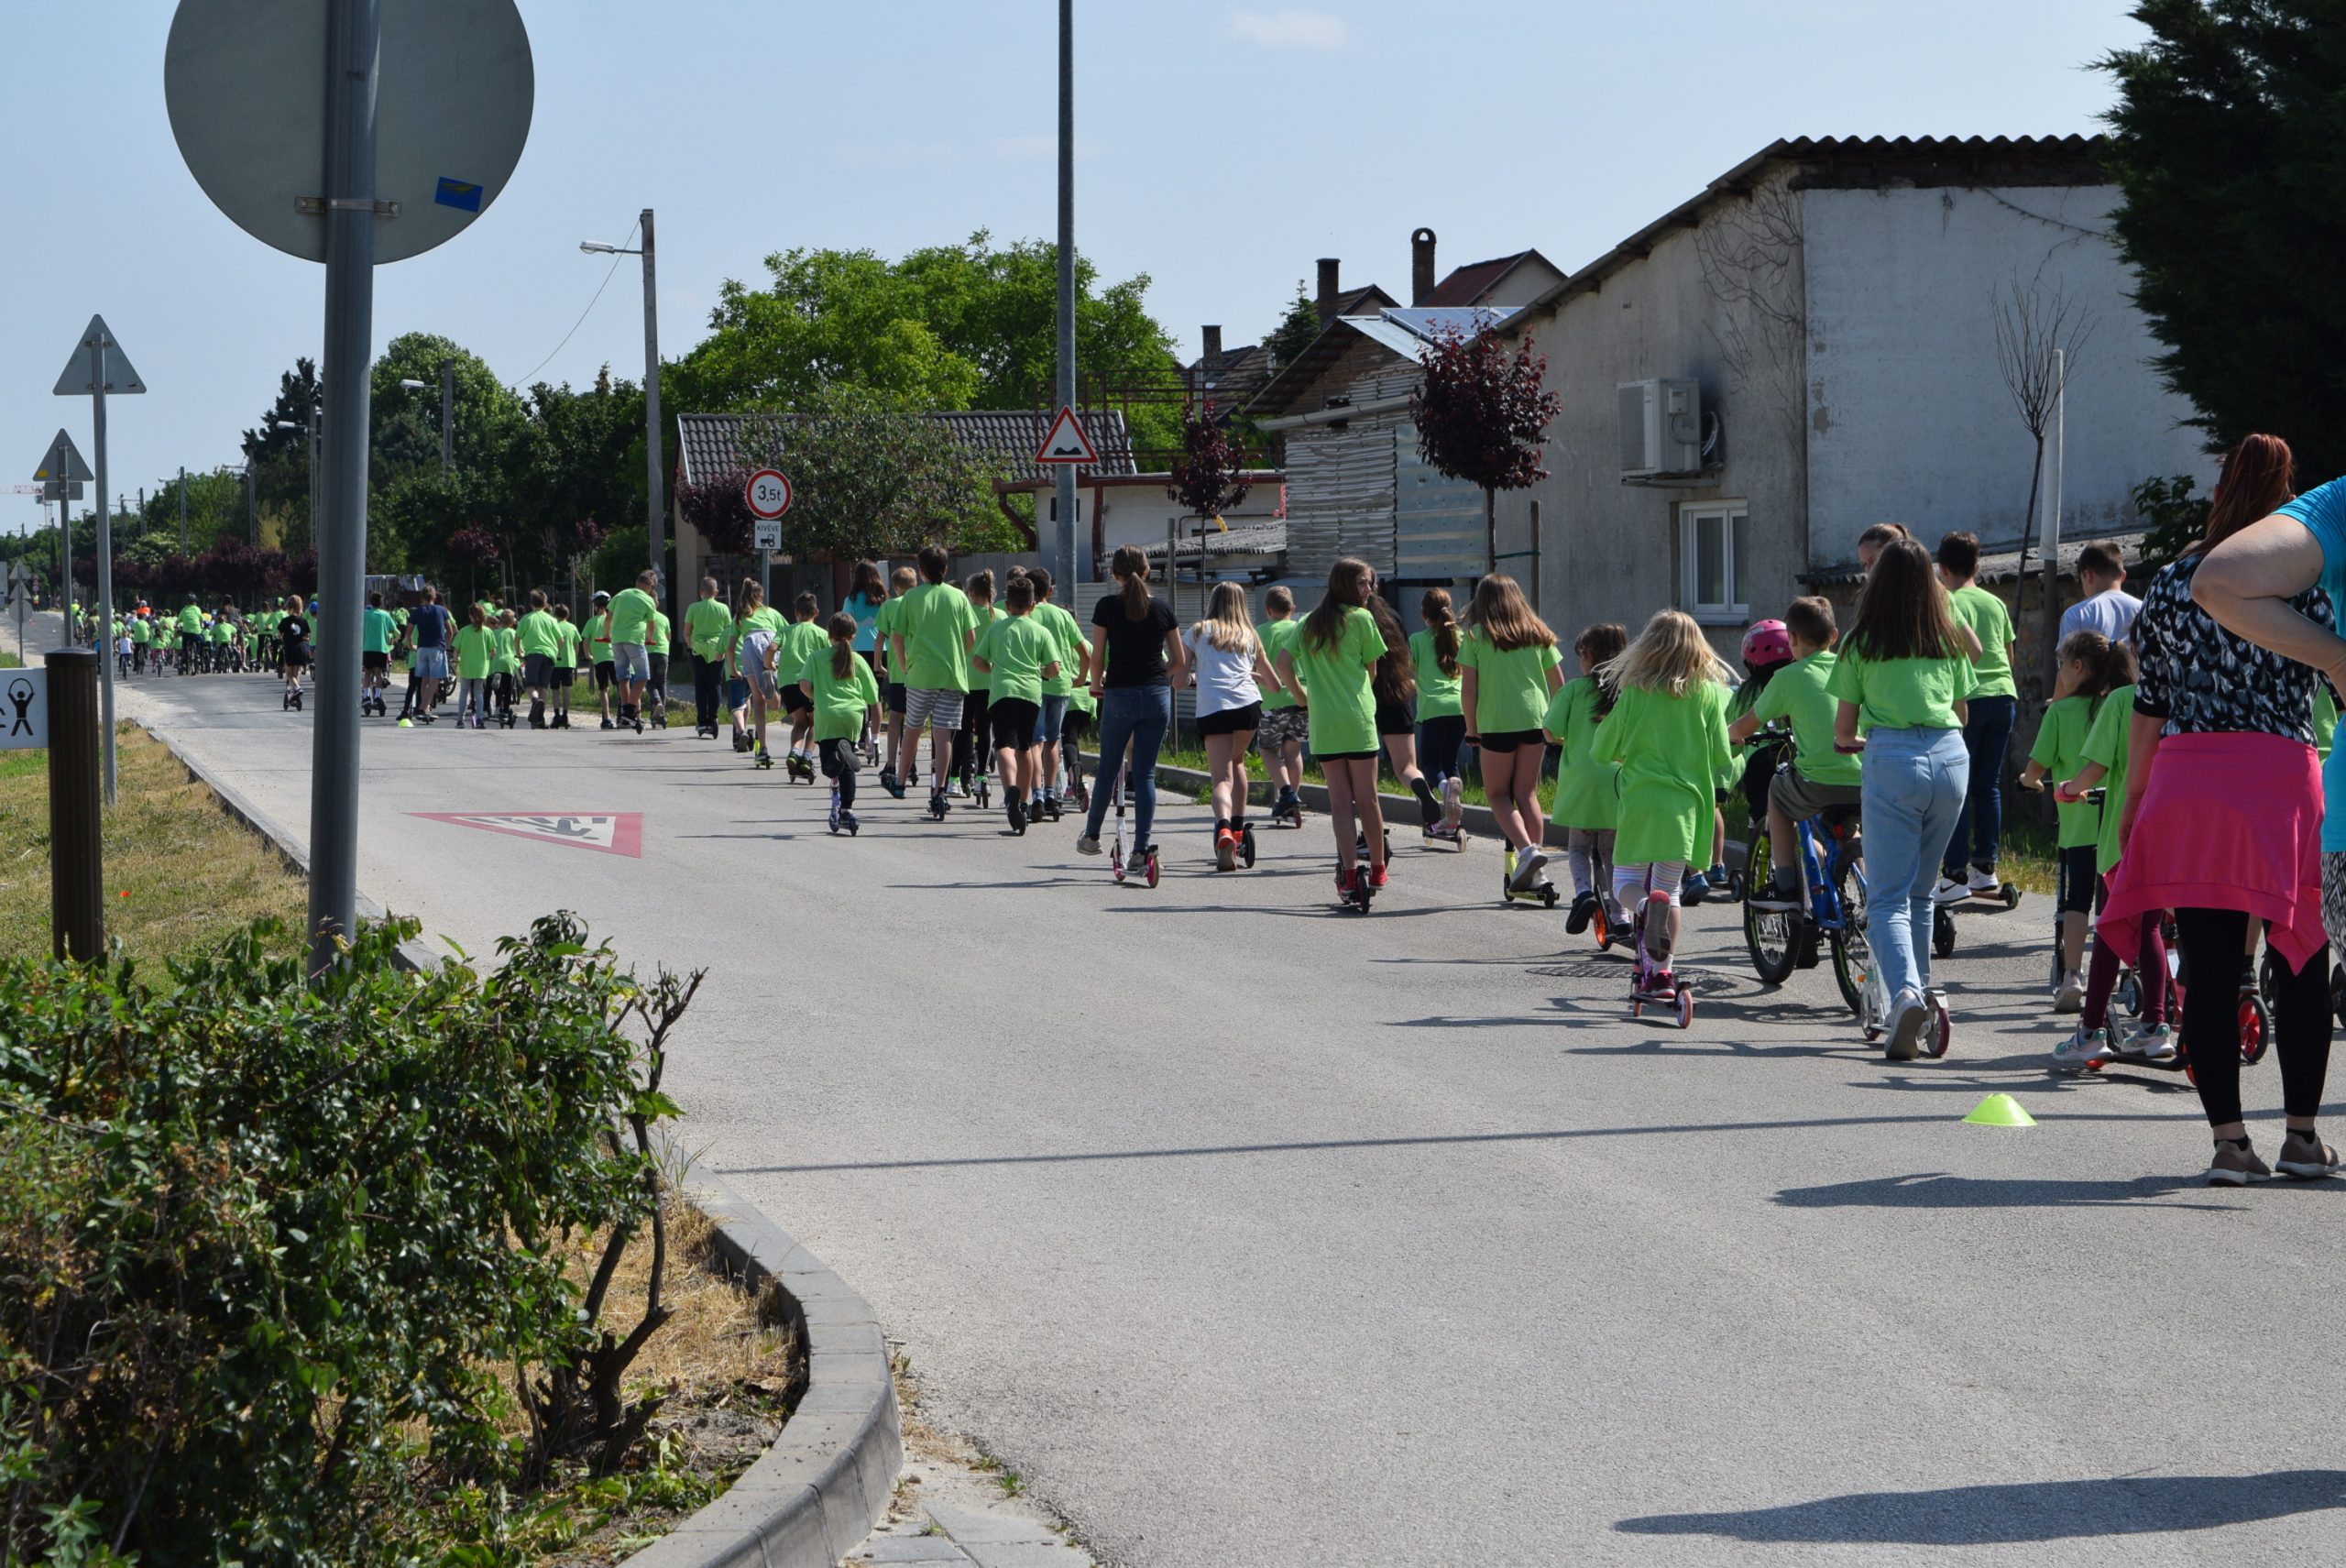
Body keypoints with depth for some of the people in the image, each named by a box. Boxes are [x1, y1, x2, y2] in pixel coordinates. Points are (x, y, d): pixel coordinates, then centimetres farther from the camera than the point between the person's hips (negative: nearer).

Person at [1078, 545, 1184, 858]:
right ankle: (1141, 847, -1)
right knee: (1145, 773, 4)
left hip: (1119, 694, -2)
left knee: (1108, 769, 13)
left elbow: (1097, 658, -3)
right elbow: (1179, 661, 8)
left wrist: (1096, 685, 16)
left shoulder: (1107, 607, -4)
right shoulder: (1162, 609, 4)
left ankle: (1091, 836, 24)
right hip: (1157, 696, 2)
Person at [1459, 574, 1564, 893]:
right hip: (1535, 720, 4)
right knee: (1527, 794, 11)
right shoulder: (1538, 634, 10)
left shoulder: (1476, 634, -1)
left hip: (1497, 722, -4)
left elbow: (1468, 688, -4)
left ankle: (1526, 849, -14)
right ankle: (1534, 874, 8)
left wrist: (1471, 729, 5)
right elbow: (1558, 683, 11)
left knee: (1497, 794, 9)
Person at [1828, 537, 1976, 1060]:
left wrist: (1851, 741, 30)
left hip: (1892, 761, -4)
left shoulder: (1861, 643, 3)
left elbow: (1844, 727, 7)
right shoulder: (1950, 640, 12)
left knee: (1888, 898, -5)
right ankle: (1920, 989, 25)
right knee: (1921, 890, 20)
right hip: (1950, 758, 4)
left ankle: (1905, 993, -28)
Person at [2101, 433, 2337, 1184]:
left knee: (2208, 966, 2)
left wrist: (2133, 796, 19)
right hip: (2281, 776, -2)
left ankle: (2228, 1139, 0)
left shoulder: (2172, 581, 10)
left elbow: (2148, 705, 12)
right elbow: (2336, 670, -3)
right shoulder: (2306, 570, 2)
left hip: (2185, 779, 2)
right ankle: (2301, 1134, 10)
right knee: (2302, 962, 8)